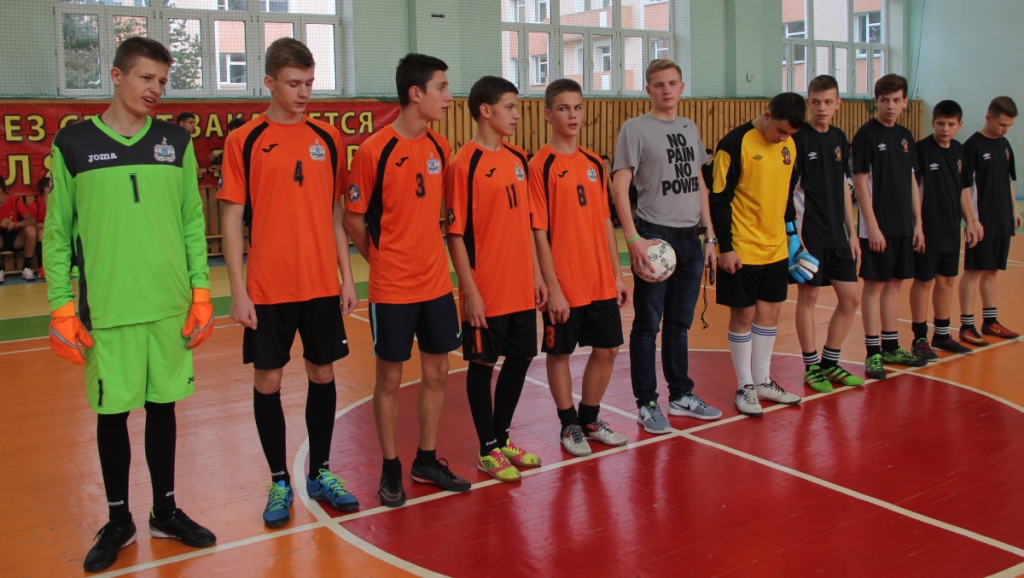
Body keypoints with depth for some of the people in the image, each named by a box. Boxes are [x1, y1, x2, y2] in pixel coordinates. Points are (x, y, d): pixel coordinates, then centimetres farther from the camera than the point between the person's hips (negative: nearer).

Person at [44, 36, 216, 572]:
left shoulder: (176, 140, 6)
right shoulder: (73, 142, 0)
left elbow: (193, 222, 8)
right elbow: (58, 231, 1)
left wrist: (200, 290, 3)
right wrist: (61, 305, -4)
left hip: (170, 304, 2)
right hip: (107, 306, -2)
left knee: (163, 405, 12)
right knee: (112, 412, 7)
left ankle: (166, 510, 27)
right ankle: (118, 519, 25)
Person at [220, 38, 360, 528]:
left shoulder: (328, 139, 6)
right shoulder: (244, 141, -3)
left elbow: (336, 213, 11)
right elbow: (232, 219, -3)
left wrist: (347, 277, 6)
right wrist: (238, 290, -8)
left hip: (323, 285, 3)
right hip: (268, 288, -3)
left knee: (323, 374, 10)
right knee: (268, 381, 4)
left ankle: (320, 474, 26)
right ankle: (279, 482, 20)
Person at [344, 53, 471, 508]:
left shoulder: (440, 147, 5)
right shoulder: (374, 150, -12)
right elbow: (353, 219, -6)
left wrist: (426, 255, 9)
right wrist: (385, 260, 3)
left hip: (436, 283, 5)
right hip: (392, 288, -5)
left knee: (436, 372, 11)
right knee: (390, 378, 6)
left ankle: (427, 461, 27)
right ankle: (391, 470, 20)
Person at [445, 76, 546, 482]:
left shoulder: (517, 159, 10)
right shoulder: (465, 164, -11)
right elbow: (455, 234, -13)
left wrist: (535, 272, 12)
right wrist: (470, 290, -15)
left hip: (521, 288, 7)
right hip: (486, 292, -7)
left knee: (520, 358, 14)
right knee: (482, 365, 5)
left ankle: (502, 437, 31)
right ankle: (488, 451, 18)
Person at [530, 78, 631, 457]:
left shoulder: (594, 163, 8)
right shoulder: (541, 166, -10)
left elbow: (605, 222, 12)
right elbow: (539, 232, -12)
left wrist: (617, 274, 10)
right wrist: (552, 288, -15)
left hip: (601, 282, 6)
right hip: (564, 285, -6)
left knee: (607, 349, 12)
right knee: (560, 352, 7)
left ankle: (590, 420, 30)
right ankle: (569, 425, 25)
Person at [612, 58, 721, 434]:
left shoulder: (690, 129, 14)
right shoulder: (635, 129, -5)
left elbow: (699, 184, 18)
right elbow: (619, 186, -11)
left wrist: (709, 235, 13)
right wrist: (633, 238, -19)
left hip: (691, 239, 6)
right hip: (655, 237, -6)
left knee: (680, 322, 14)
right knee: (648, 324, 0)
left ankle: (681, 395, 25)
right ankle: (646, 404, 9)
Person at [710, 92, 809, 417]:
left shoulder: (788, 145, 7)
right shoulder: (735, 144, -13)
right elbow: (719, 198, -13)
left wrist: (792, 234, 16)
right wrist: (725, 247, -15)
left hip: (776, 249, 6)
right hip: (742, 252, -6)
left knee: (770, 312, 11)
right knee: (743, 315, 1)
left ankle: (762, 381, 24)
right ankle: (745, 387, 14)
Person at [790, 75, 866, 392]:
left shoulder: (839, 139, 11)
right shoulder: (799, 139, -9)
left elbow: (843, 189, 16)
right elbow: (788, 191, -11)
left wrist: (851, 232, 13)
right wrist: (796, 236, -16)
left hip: (837, 235, 7)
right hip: (809, 234, -7)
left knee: (850, 298, 8)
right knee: (808, 296, 2)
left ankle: (830, 363, 22)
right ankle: (812, 367, 14)